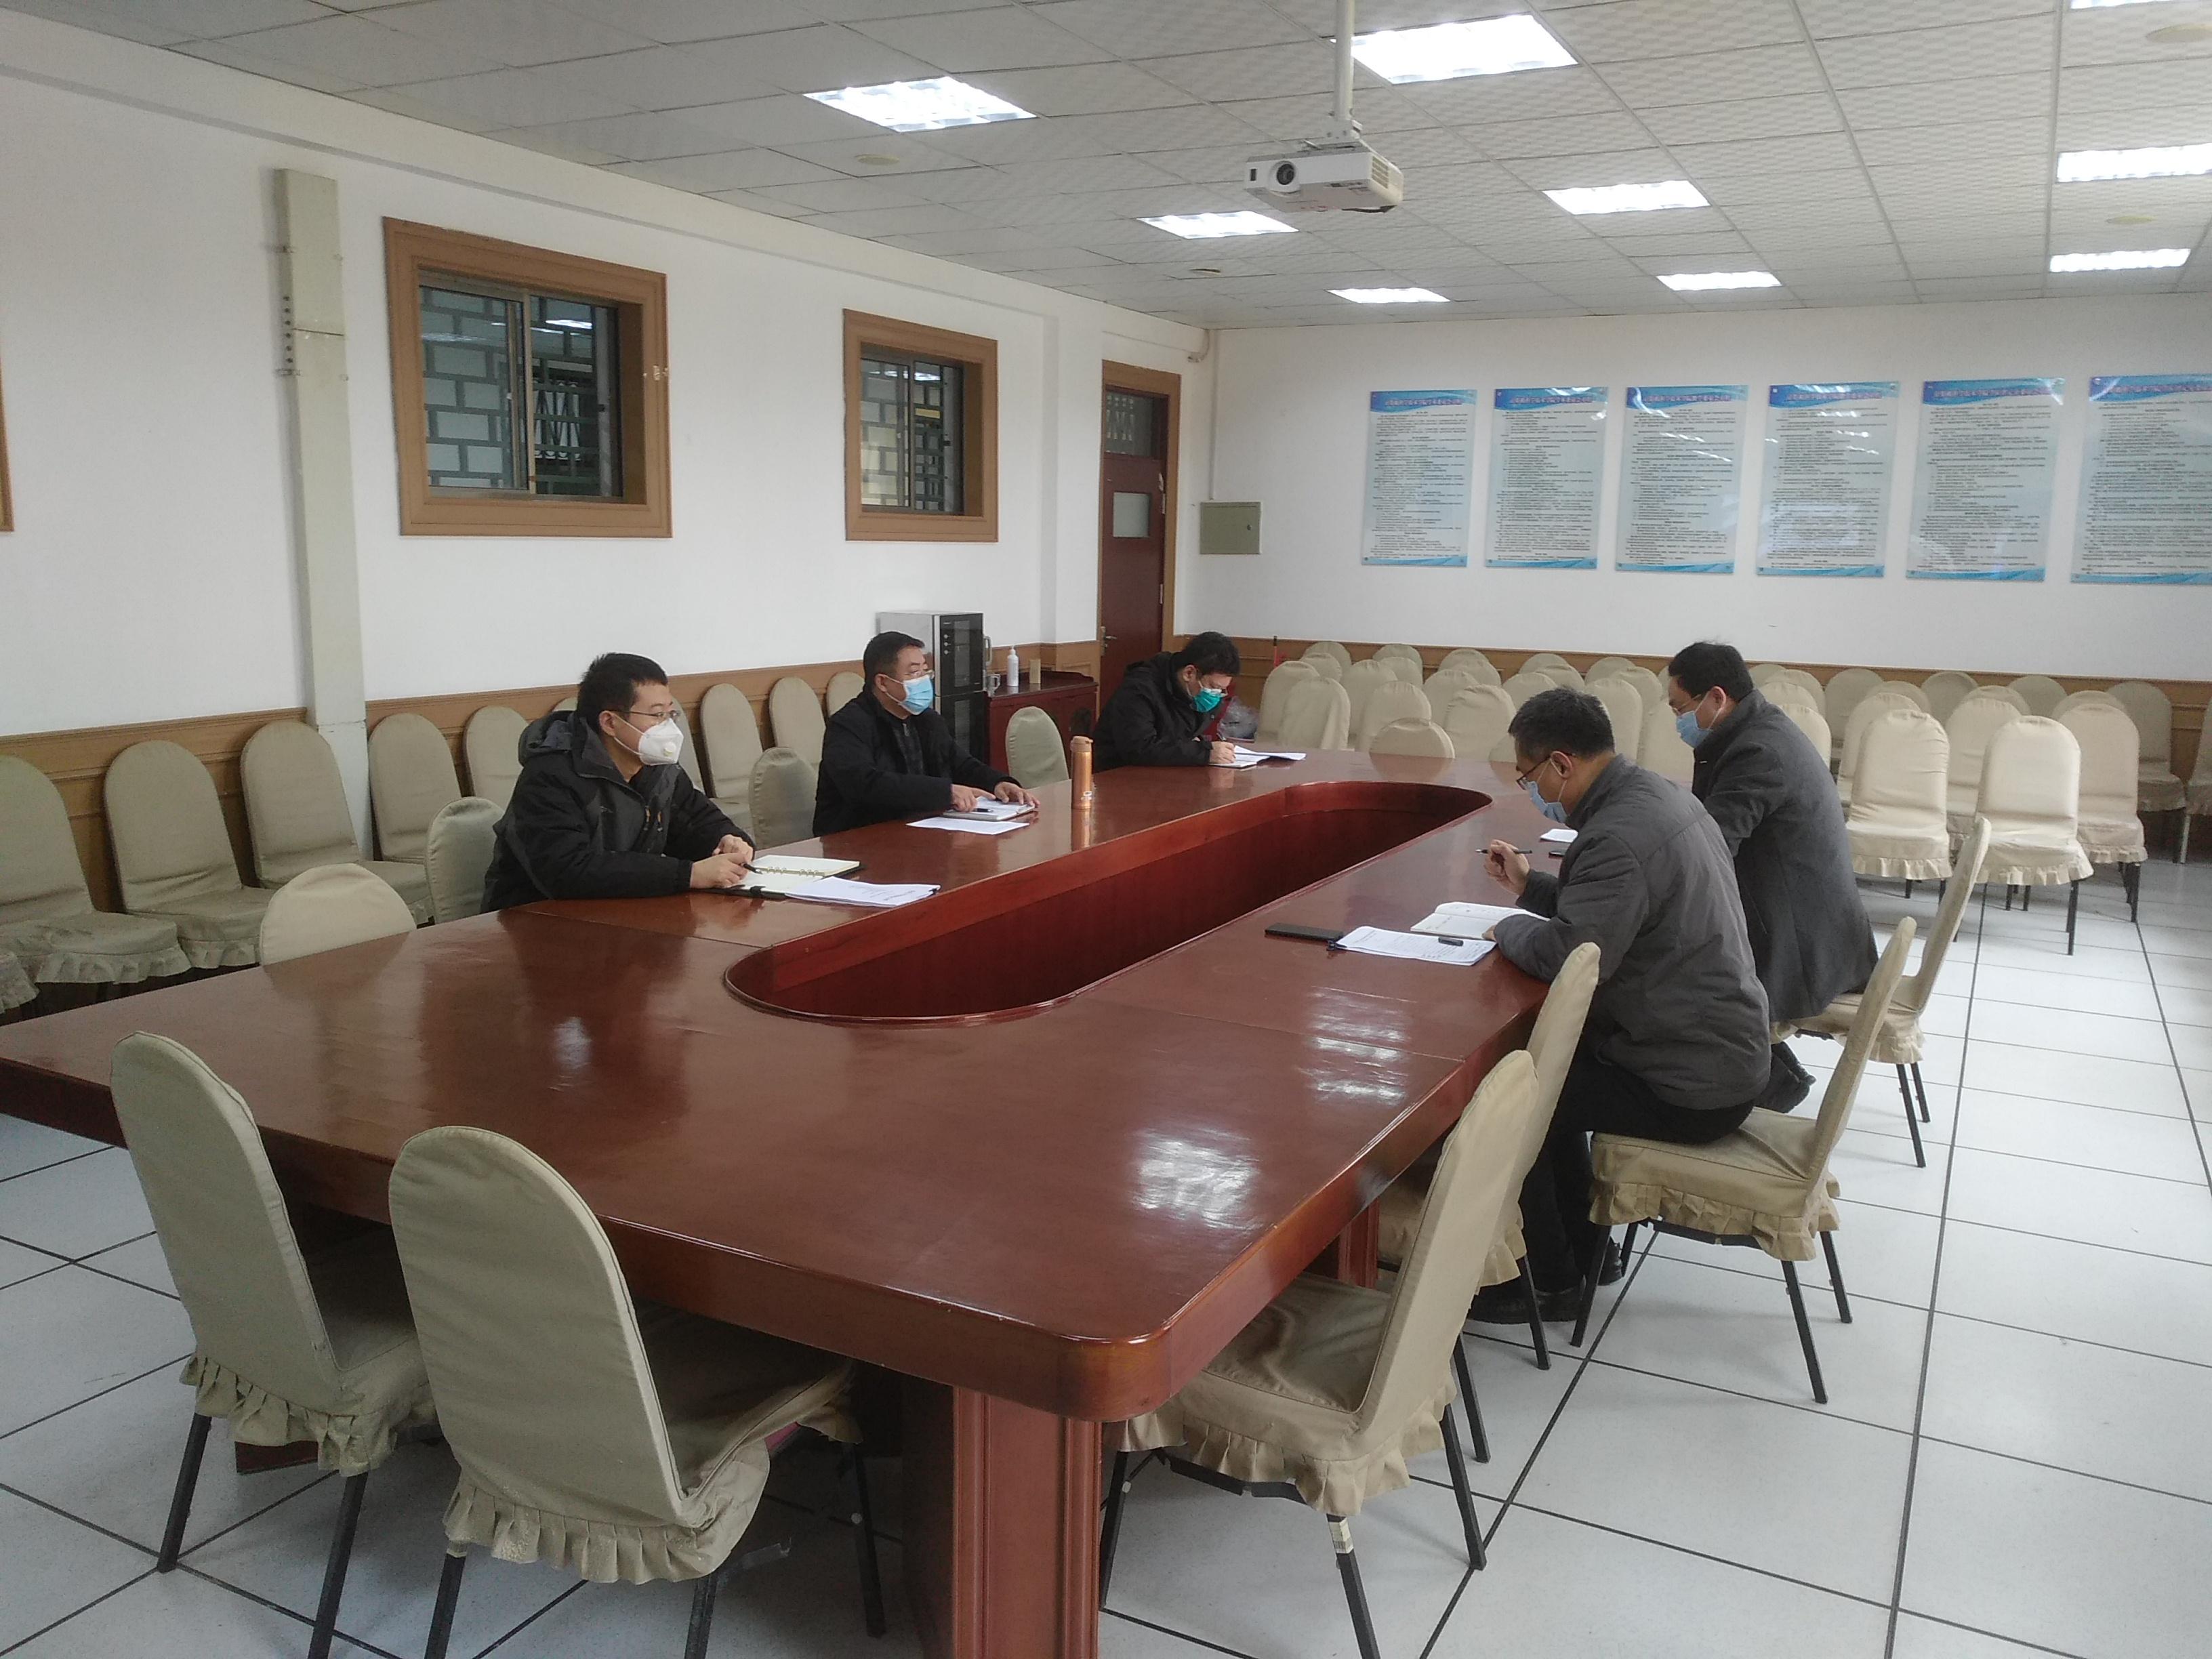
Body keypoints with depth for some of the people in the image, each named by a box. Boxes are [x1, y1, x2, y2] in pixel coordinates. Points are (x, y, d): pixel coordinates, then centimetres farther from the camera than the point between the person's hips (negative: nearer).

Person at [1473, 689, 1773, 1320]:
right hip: (1725, 1052, 10)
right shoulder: (1659, 793, 6)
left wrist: (1509, 927, -13)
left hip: (1691, 1088, -10)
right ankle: (1581, 1246, 31)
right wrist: (1530, 885, 14)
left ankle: (1551, 1282, 13)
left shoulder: (1619, 836, -26)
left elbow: (1568, 954, -32)